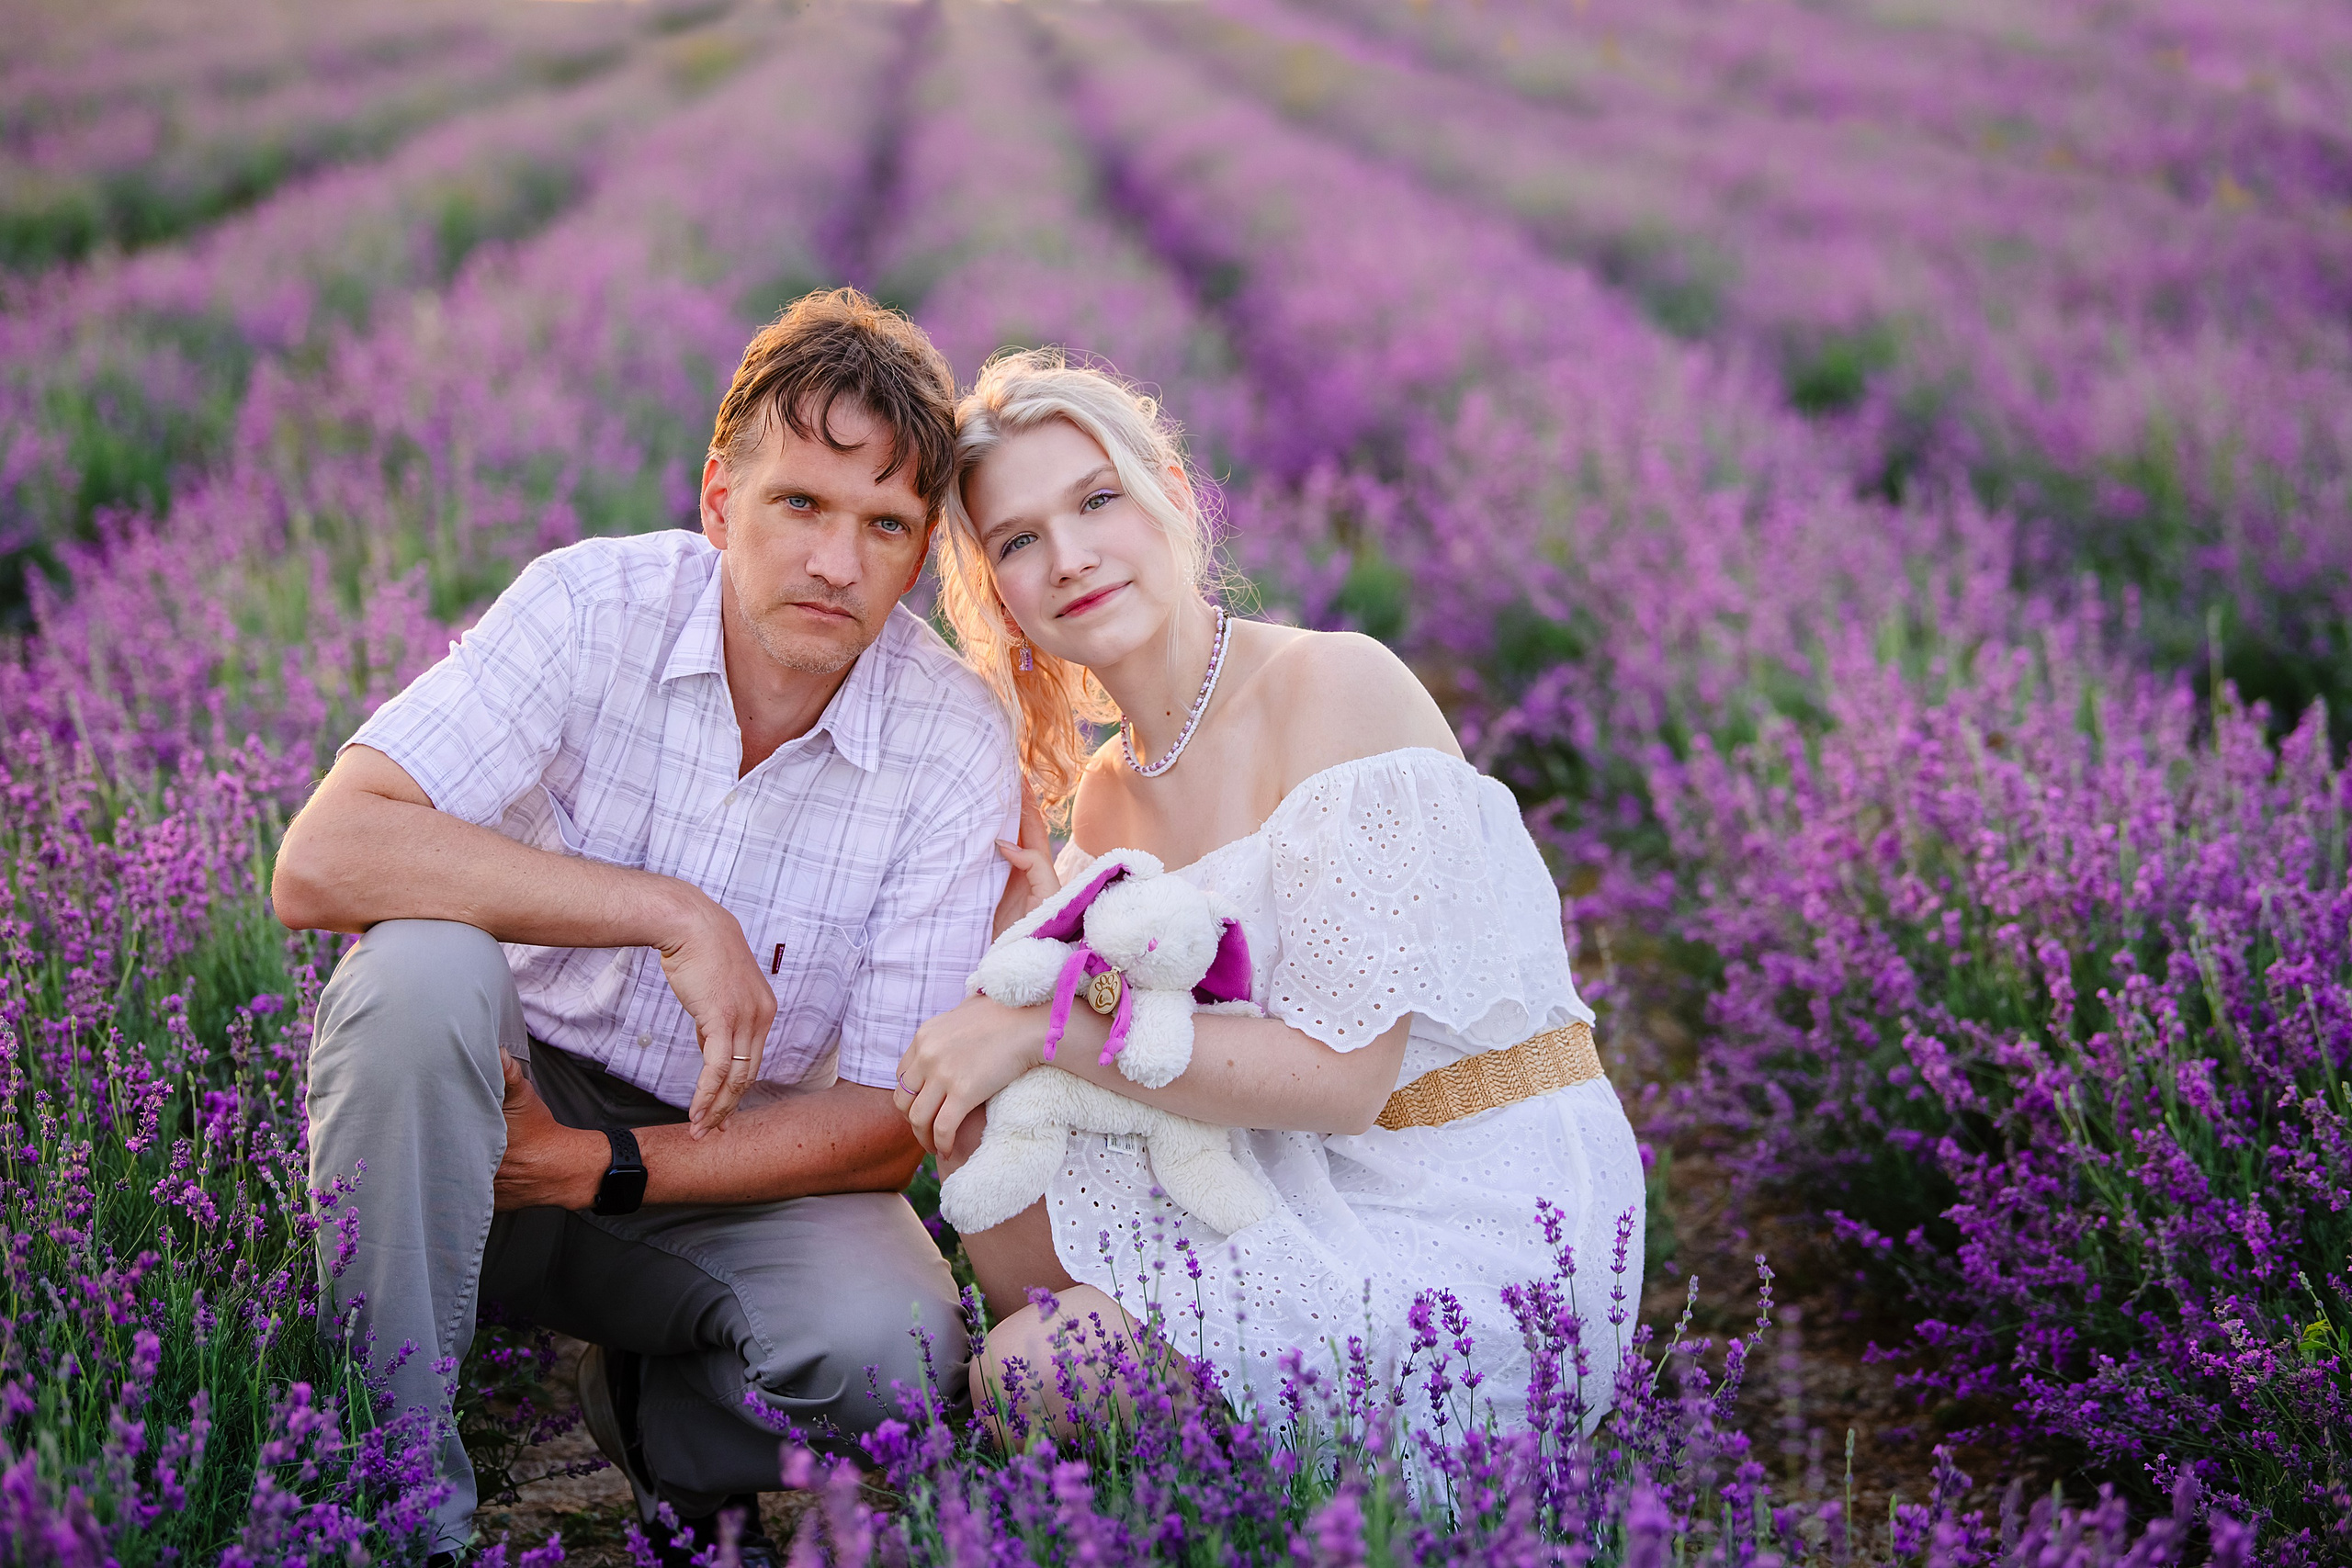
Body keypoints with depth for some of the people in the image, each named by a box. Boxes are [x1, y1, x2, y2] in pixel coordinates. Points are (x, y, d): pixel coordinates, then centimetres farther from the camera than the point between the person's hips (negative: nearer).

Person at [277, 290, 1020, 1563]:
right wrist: (673, 915, -32)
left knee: (892, 1348, -29)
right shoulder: (594, 608, -17)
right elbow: (321, 862, -28)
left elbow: (894, 1123, -12)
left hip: (735, 1166, 1)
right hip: (504, 1102, 0)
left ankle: (649, 1414, 6)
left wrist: (599, 1168, -23)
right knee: (420, 967, -33)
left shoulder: (957, 748, -14)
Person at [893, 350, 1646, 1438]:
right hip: (1324, 1202, 8)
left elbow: (1338, 1075, -21)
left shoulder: (1339, 687, -16)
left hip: (1481, 1229, -8)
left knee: (1027, 1375, -15)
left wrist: (1049, 1025, -20)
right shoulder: (1101, 795, 8)